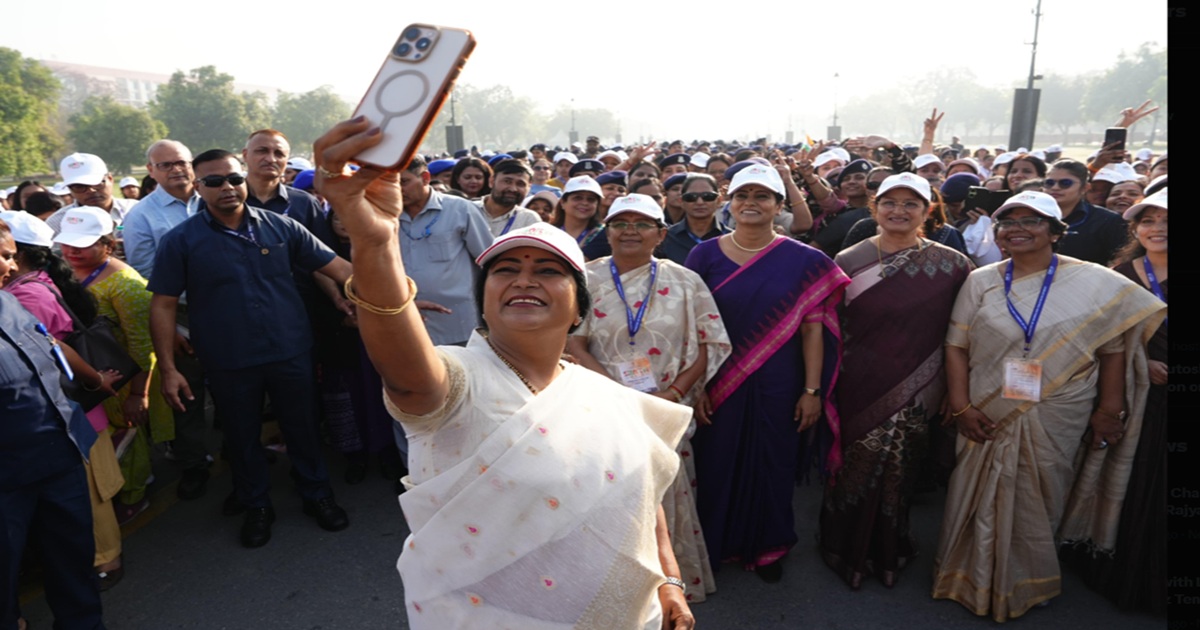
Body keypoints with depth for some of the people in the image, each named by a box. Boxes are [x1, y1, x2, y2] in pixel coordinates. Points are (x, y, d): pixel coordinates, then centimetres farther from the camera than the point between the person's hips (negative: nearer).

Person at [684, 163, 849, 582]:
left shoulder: (803, 261, -2)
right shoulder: (705, 255, -2)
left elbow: (812, 329, -3)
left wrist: (813, 391, -5)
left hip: (777, 388, 0)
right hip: (719, 387, 0)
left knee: (772, 467, 13)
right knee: (718, 465, 11)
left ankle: (768, 546, 36)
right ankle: (717, 543, 35)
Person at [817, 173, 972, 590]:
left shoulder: (951, 266, -2)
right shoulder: (849, 261, -2)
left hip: (917, 392, 1)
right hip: (858, 388, 0)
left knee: (899, 473, 12)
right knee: (854, 468, 10)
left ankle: (888, 552, 39)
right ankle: (848, 551, 36)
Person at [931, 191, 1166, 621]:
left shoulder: (1094, 283, -3)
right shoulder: (981, 282, 1)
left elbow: (1113, 349, 0)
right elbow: (957, 346, -1)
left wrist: (1109, 410, -3)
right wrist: (961, 406, -8)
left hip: (1056, 419, -1)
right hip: (987, 418, 1)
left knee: (1037, 502, 12)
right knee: (982, 499, 11)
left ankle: (1025, 583, 35)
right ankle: (974, 579, 32)